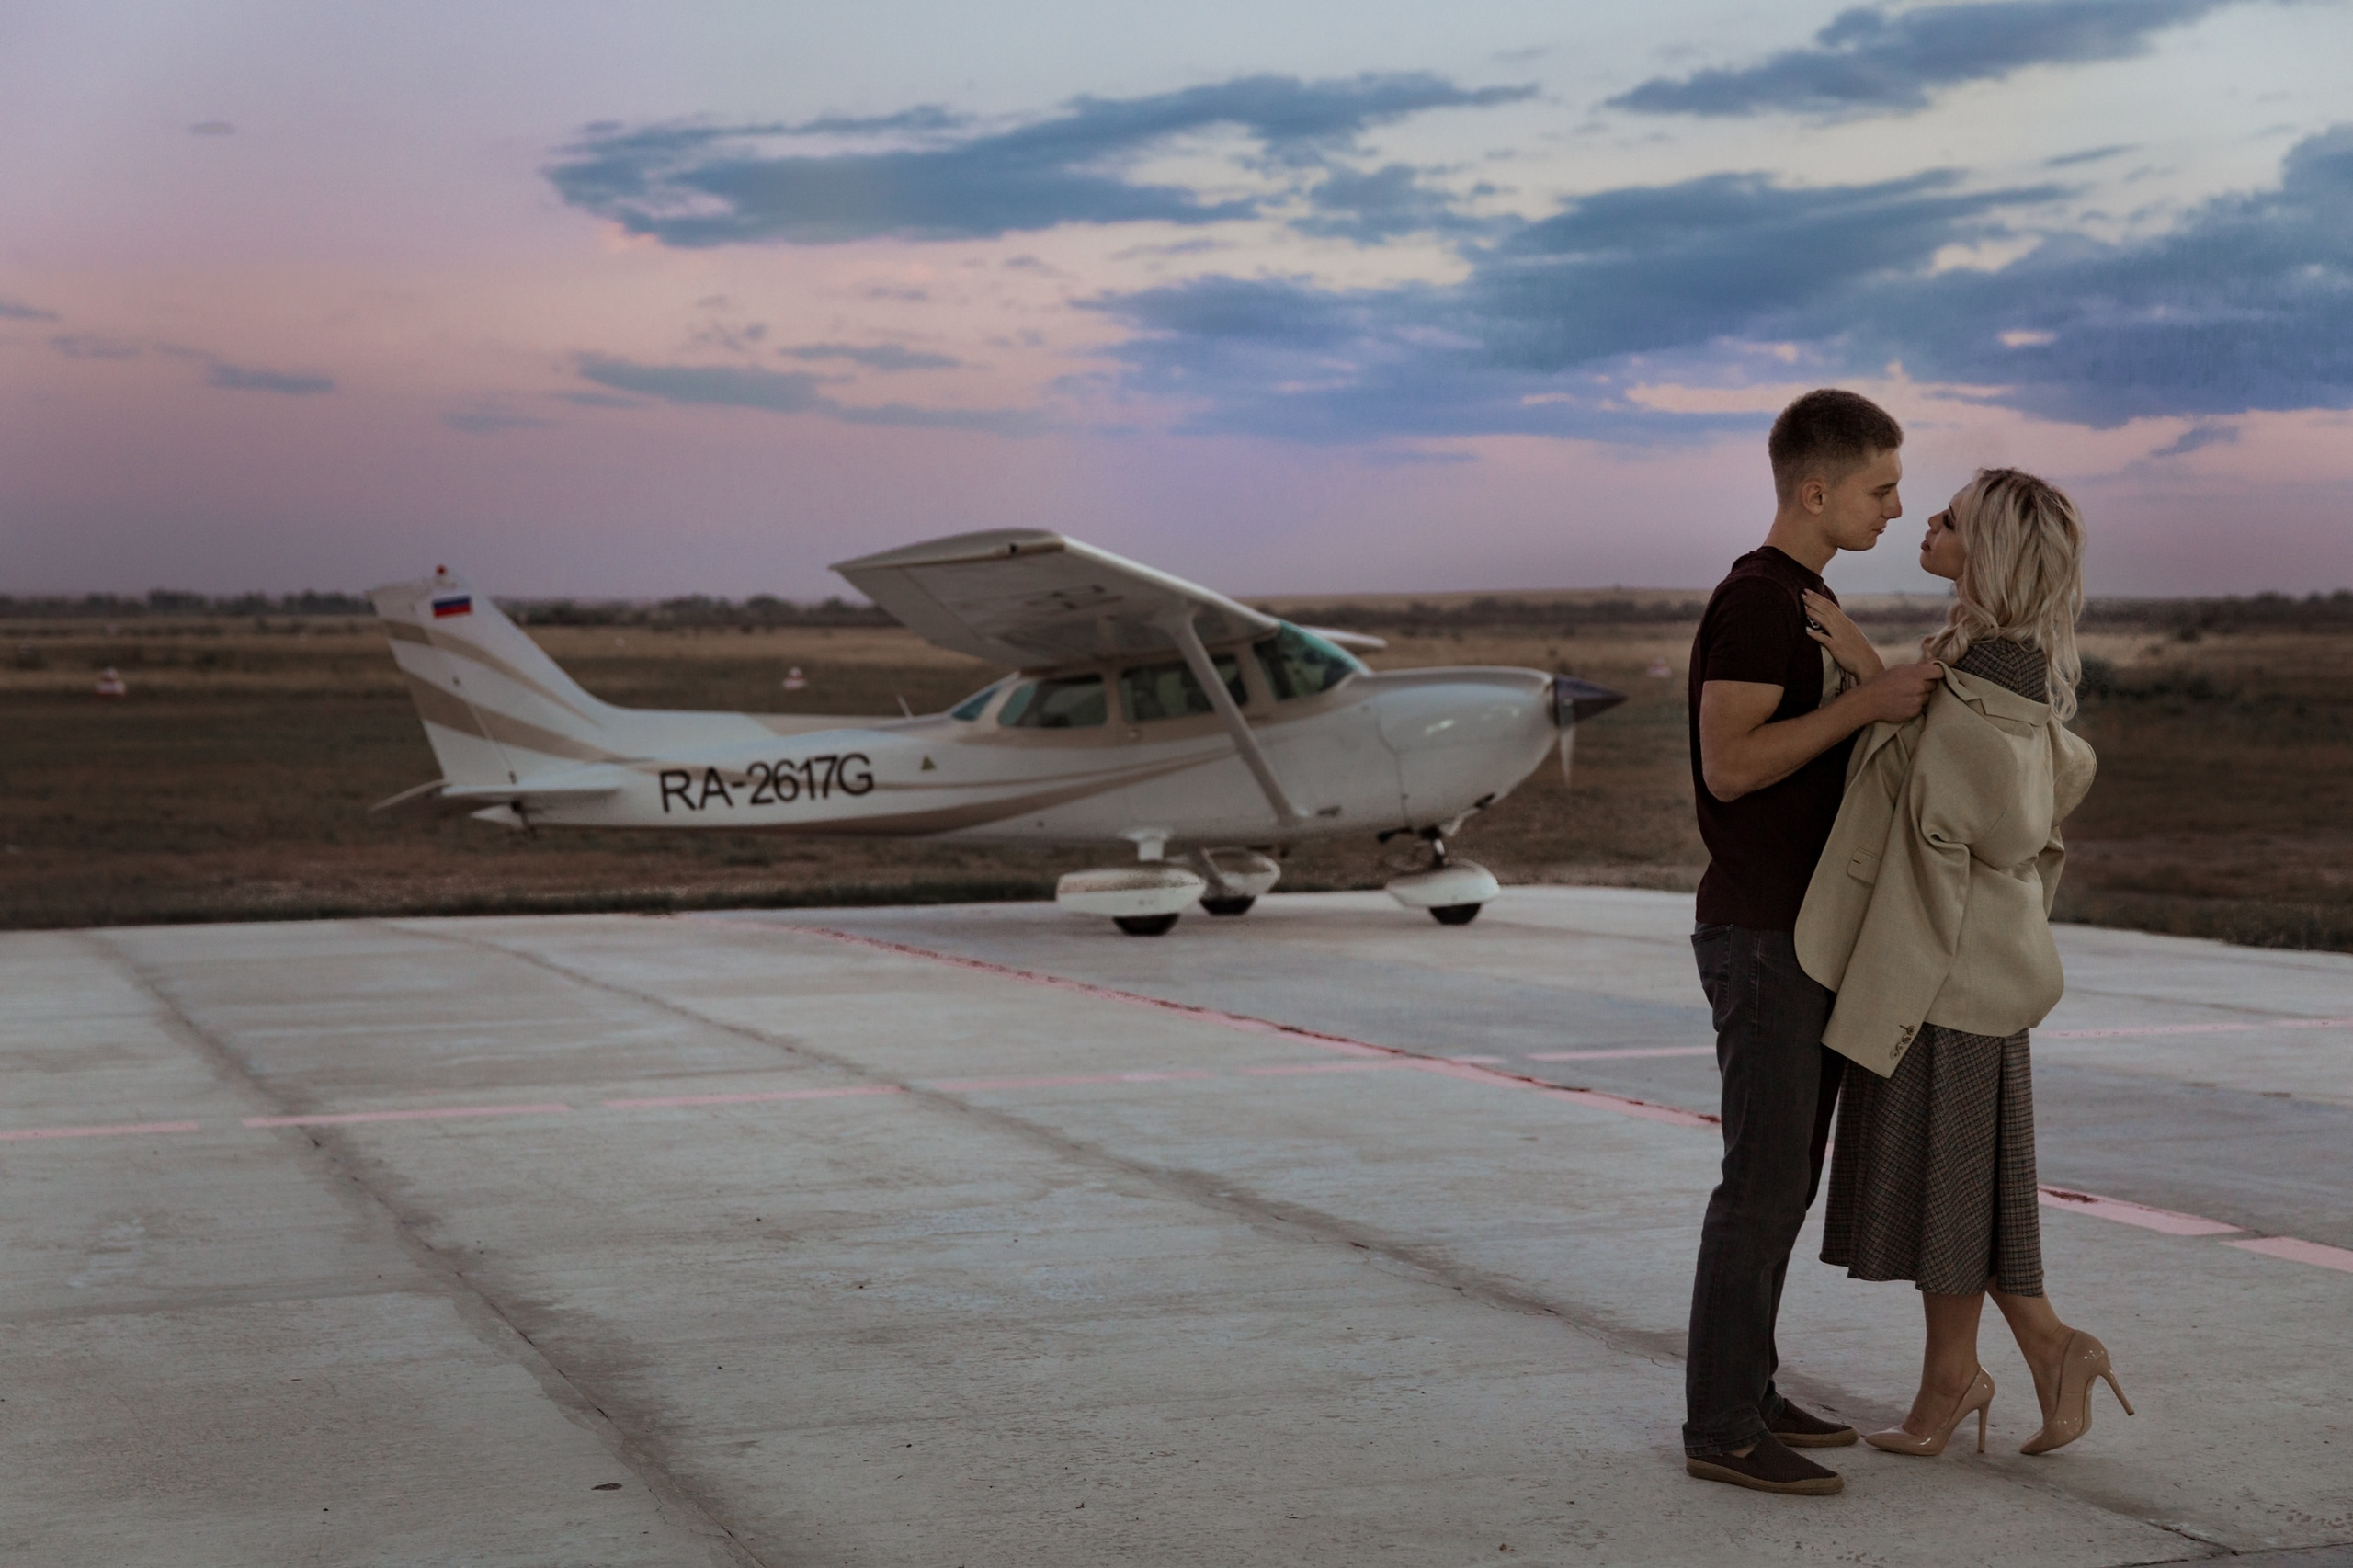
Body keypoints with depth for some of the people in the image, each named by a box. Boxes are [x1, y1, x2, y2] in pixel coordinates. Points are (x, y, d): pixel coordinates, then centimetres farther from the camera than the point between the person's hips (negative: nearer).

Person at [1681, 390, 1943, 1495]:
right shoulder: (1752, 601, -15)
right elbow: (1730, 763, -23)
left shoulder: (1808, 602, 16)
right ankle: (1720, 1429, -1)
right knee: (1764, 1181, -7)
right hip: (1761, 937, -10)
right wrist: (1865, 703, -21)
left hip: (1811, 935, 10)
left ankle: (1746, 1394, 21)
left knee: (1784, 1178, 13)